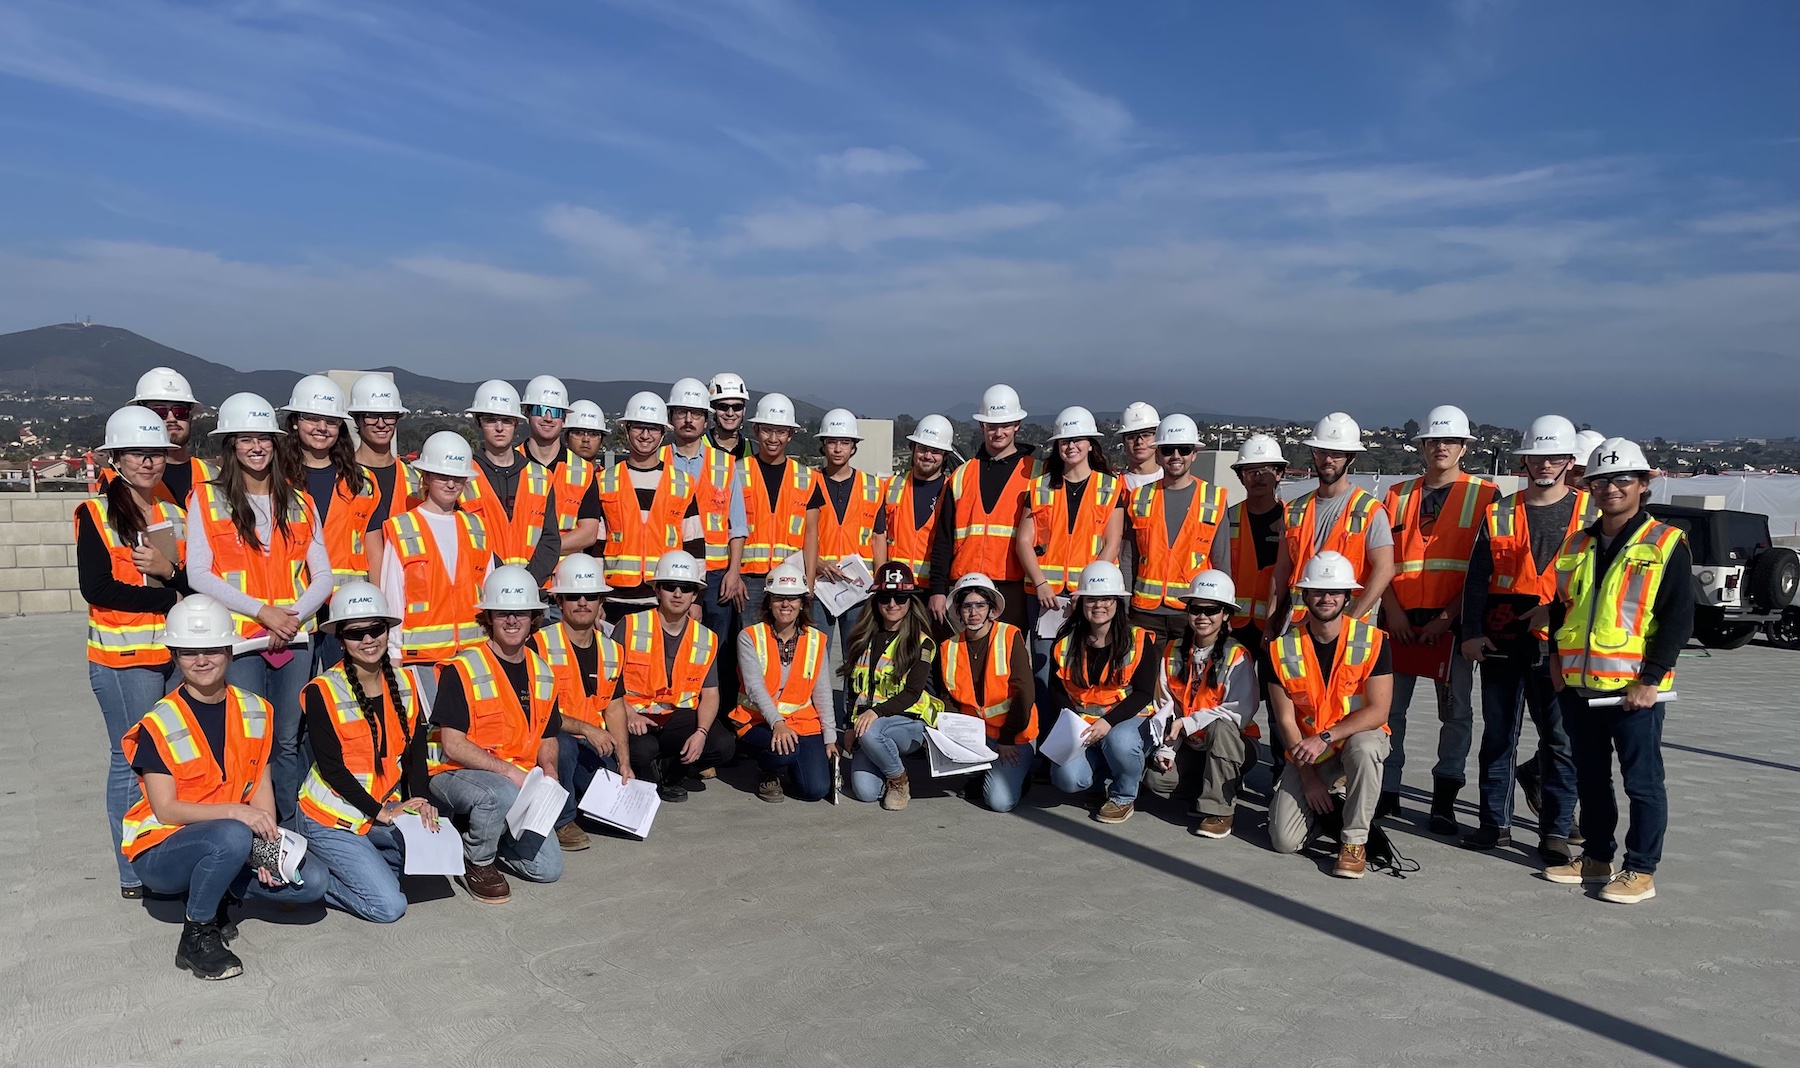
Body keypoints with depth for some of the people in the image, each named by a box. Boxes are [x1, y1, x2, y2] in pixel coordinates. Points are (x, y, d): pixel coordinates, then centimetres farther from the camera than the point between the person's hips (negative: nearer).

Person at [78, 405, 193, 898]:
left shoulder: (176, 514, 13)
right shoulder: (96, 514, -2)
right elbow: (96, 588, -11)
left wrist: (167, 570, -9)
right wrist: (170, 597, -11)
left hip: (179, 653, 5)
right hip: (123, 658, -5)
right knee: (134, 760, -1)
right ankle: (135, 874, 9)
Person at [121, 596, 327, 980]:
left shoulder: (255, 712, 1)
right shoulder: (159, 725, -13)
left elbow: (261, 784, 1)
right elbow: (165, 809, -17)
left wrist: (269, 843, -15)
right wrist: (233, 811, -32)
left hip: (238, 839, 5)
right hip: (161, 850, -5)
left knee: (311, 881, -15)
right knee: (232, 836, -38)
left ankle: (215, 893, 7)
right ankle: (196, 937, -14)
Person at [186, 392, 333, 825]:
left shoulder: (300, 503, 12)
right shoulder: (207, 499, 3)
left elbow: (322, 575, 9)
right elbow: (199, 575, -5)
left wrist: (295, 616, -9)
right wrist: (262, 611, -13)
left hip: (295, 639, 3)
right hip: (238, 638, -3)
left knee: (289, 741, 7)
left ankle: (293, 831, 15)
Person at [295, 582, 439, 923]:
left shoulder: (404, 685, 4)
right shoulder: (322, 691, -12)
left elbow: (416, 754, 1)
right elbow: (331, 766, -16)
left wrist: (420, 802, -16)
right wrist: (380, 811, -21)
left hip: (387, 812, 6)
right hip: (331, 819, -6)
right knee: (389, 906, -16)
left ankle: (355, 866, 7)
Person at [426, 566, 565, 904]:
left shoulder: (542, 674, 7)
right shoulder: (463, 669, -13)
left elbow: (547, 738, 15)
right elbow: (452, 745, -17)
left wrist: (548, 771, -6)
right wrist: (509, 770, -25)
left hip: (520, 782, 6)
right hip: (456, 774, -6)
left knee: (548, 868, -6)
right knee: (503, 794, -39)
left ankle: (479, 829, 19)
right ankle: (477, 861, -8)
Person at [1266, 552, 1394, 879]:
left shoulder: (1373, 641, -12)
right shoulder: (1283, 648, -9)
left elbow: (1377, 711, -16)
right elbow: (1285, 720, -6)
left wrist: (1325, 738, -27)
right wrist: (1307, 775, -12)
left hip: (1358, 736, -1)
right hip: (1306, 752, 1)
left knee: (1364, 749, -40)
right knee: (1285, 841, -13)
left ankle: (1354, 840, -18)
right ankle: (1322, 805, 21)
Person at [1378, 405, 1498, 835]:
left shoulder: (1484, 495, 2)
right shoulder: (1398, 495, 12)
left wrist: (1448, 616, -12)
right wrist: (1391, 609, -6)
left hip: (1451, 622, -3)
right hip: (1400, 619, 3)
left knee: (1456, 712, 3)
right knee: (1389, 707, 6)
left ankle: (1444, 802, 12)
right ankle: (1386, 790, 18)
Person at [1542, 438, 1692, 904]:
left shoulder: (1666, 544, -5)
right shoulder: (1577, 545, 11)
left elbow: (1679, 618, -9)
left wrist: (1651, 679, -14)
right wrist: (1557, 658, 10)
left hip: (1633, 688, -6)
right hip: (1577, 686, 6)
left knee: (1642, 781, 3)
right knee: (1589, 778, 15)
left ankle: (1641, 870, 13)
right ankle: (1596, 857, 28)